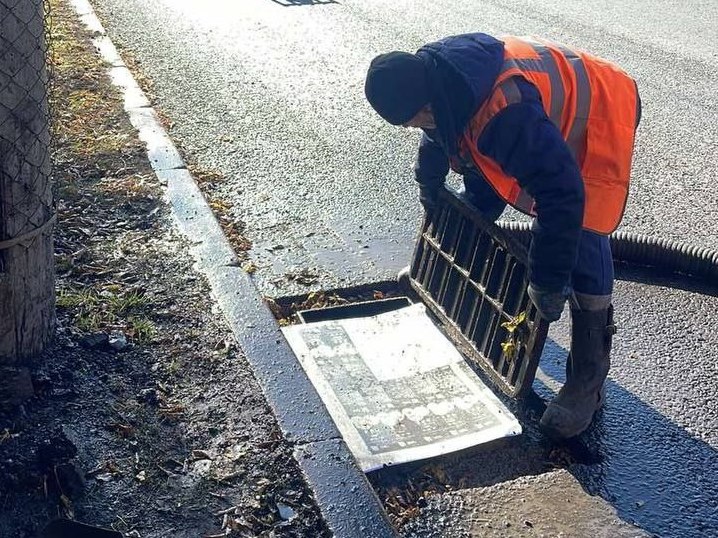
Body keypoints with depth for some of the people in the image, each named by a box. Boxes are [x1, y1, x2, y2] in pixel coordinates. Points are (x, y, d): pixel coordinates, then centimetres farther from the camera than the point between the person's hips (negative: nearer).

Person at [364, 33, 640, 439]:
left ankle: (588, 380, -9)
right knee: (477, 207, 14)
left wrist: (550, 282, -37)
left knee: (580, 241, -20)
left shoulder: (507, 115, -44)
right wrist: (429, 186, 25)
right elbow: (438, 136, 8)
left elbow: (562, 195, -43)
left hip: (596, 120, -9)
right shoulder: (434, 75, -16)